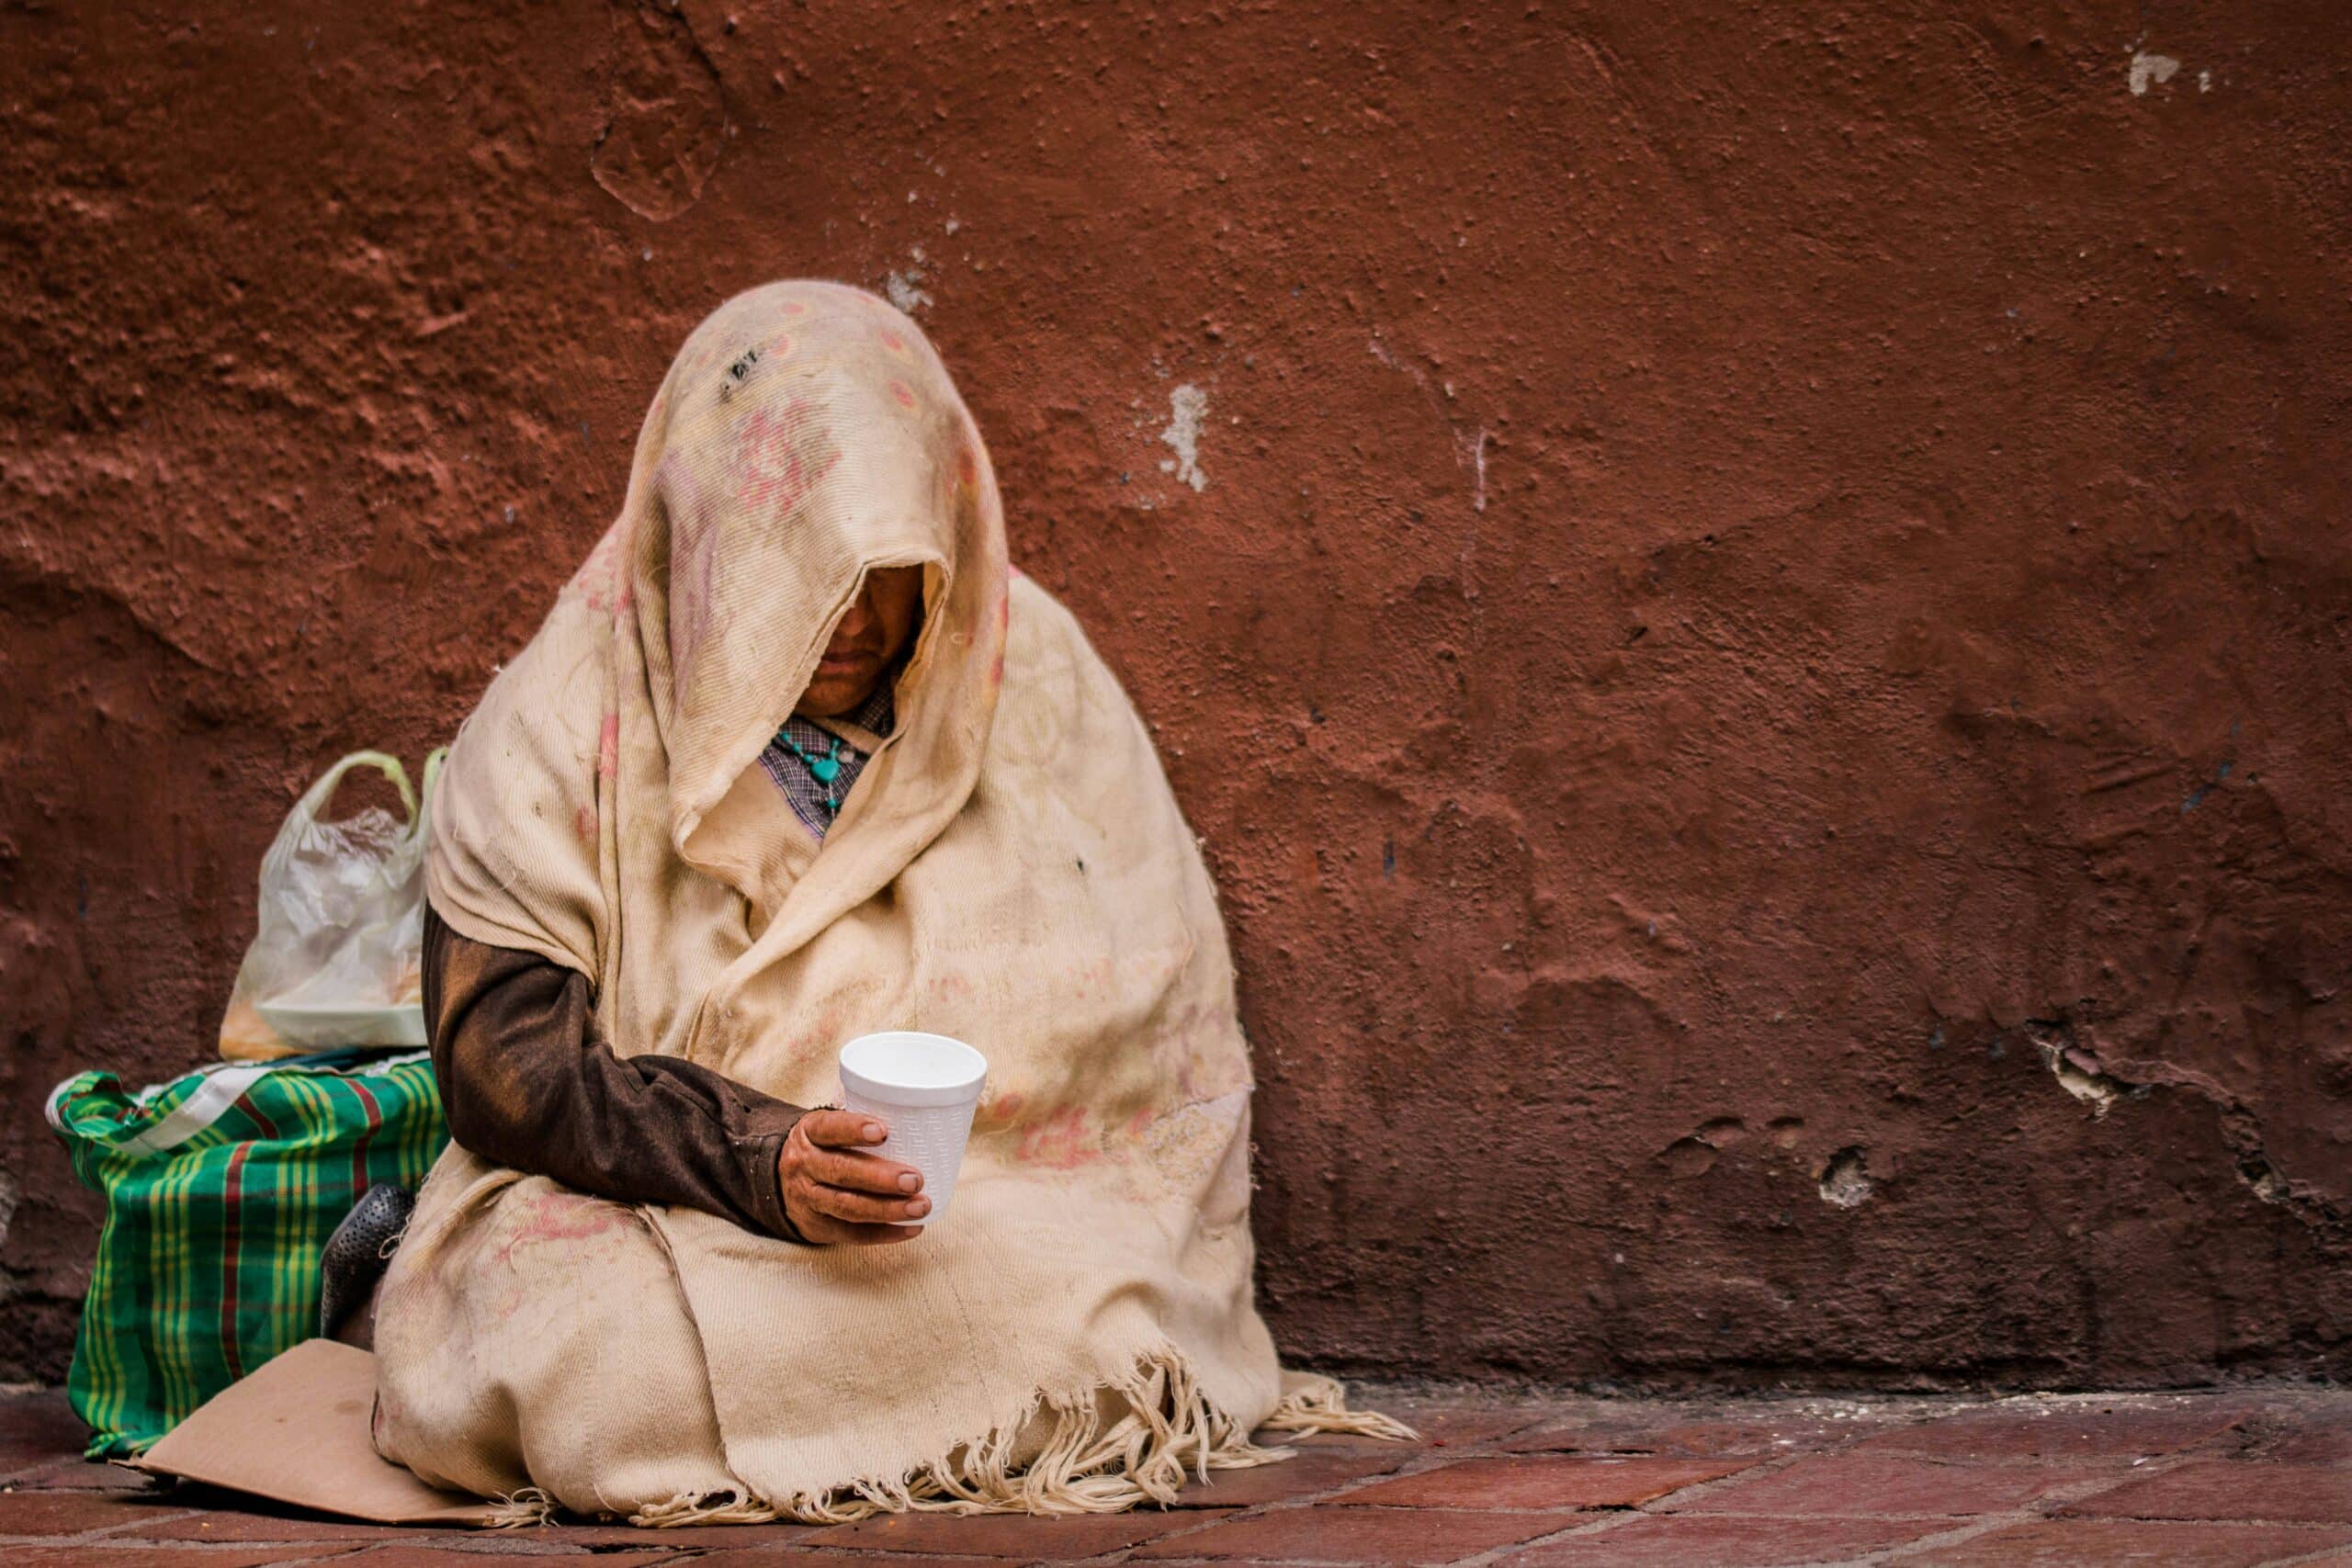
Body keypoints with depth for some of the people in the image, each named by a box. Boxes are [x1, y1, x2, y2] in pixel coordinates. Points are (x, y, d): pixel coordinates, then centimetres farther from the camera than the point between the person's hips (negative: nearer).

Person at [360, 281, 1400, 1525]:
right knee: (611, 1350, -33)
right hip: (647, 1225, 0)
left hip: (1010, 1233, 1)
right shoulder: (563, 724, -2)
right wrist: (760, 1162, -24)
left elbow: (1163, 1028, 8)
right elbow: (502, 1061, -8)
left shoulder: (1033, 677, 4)